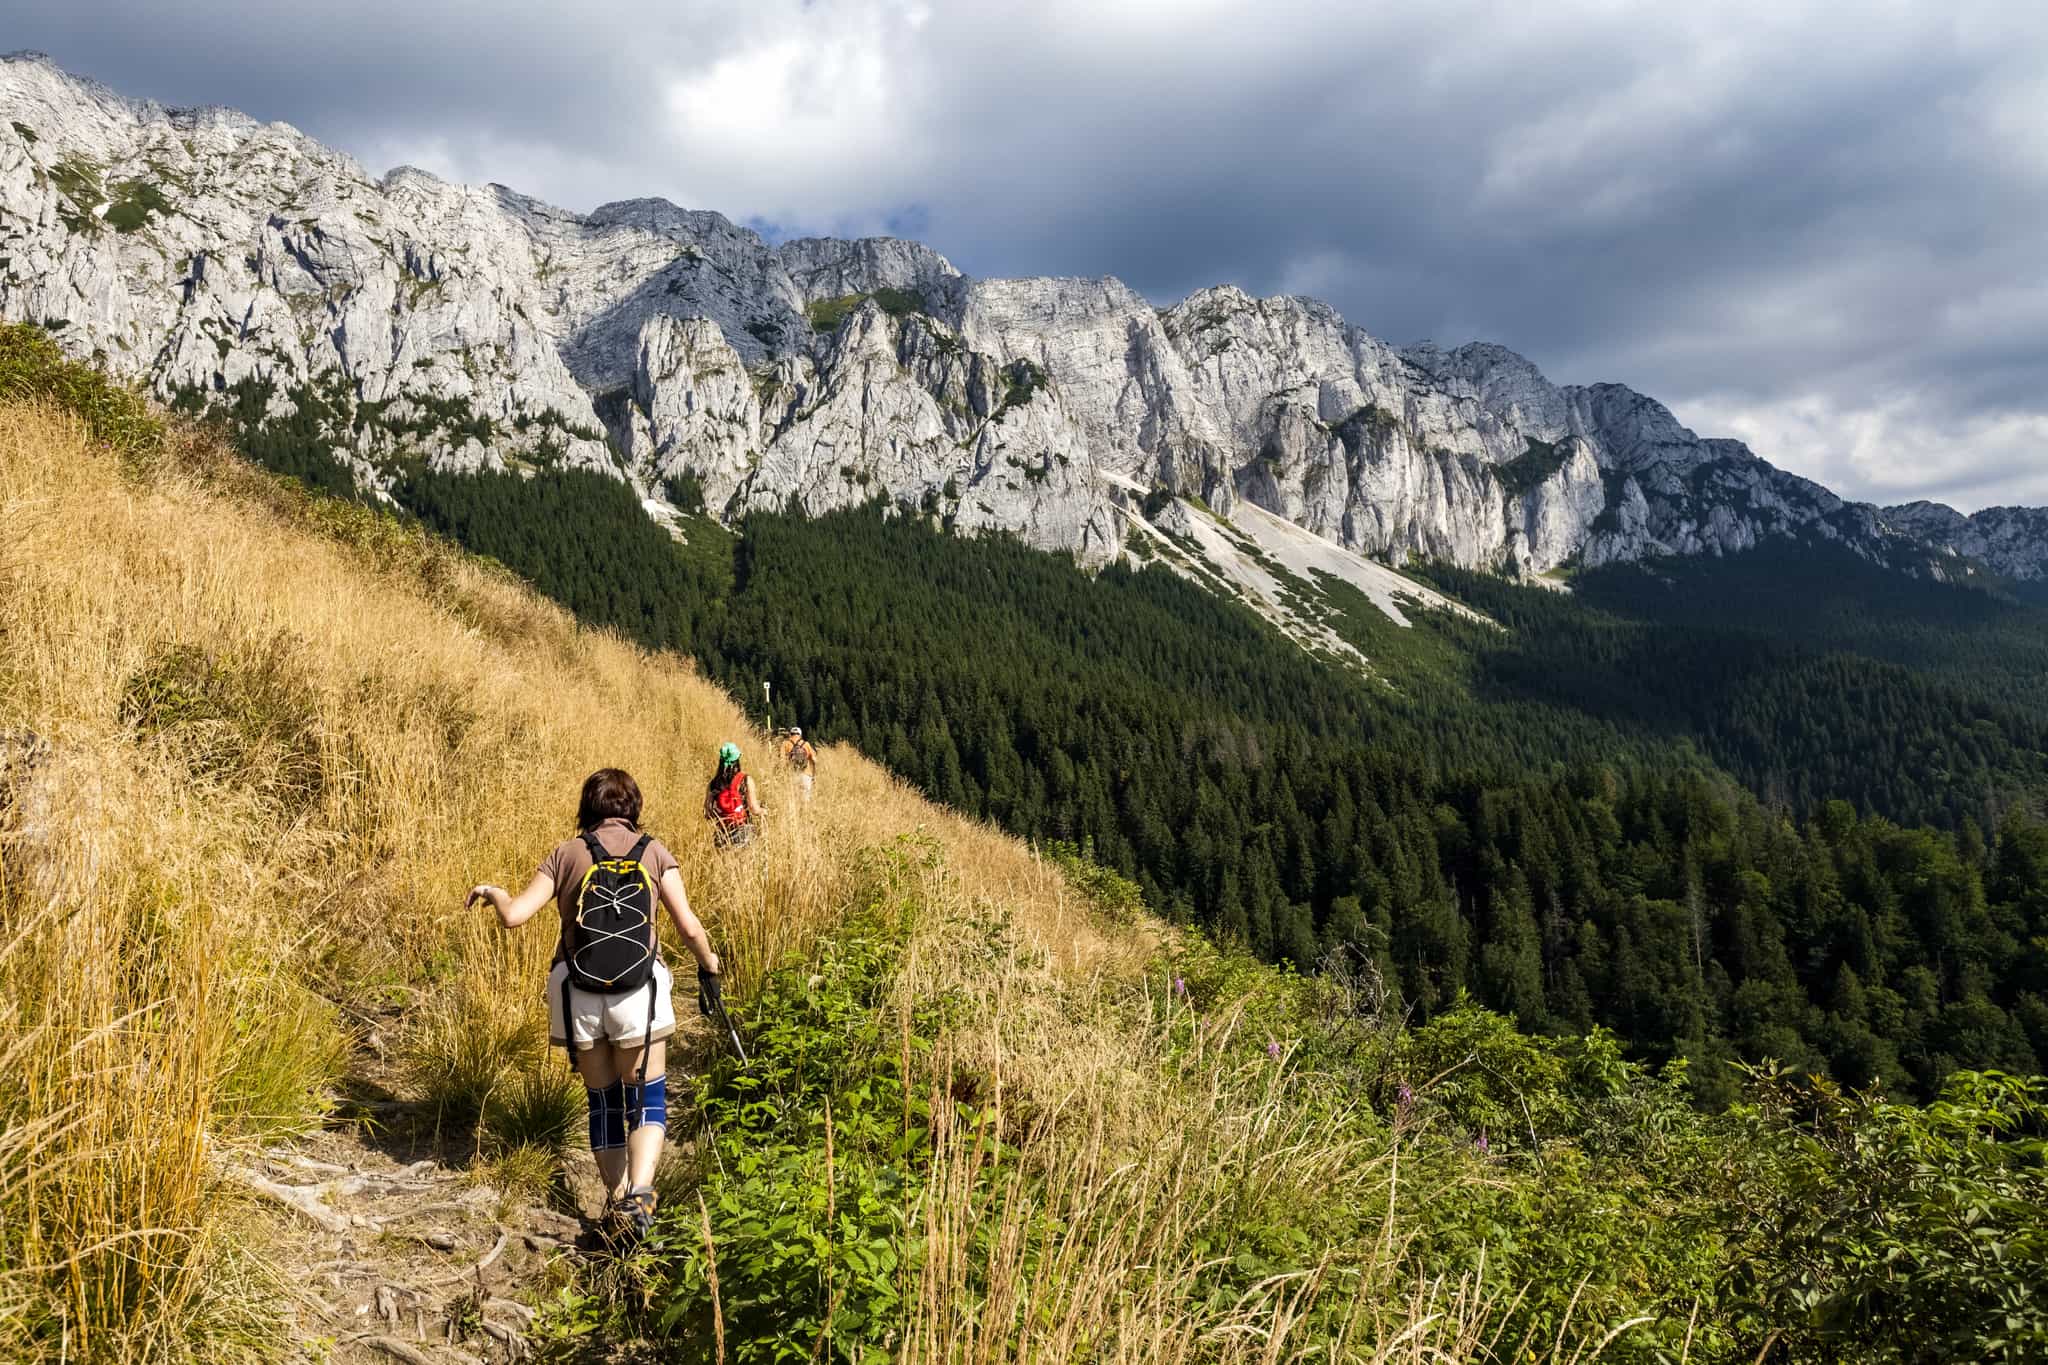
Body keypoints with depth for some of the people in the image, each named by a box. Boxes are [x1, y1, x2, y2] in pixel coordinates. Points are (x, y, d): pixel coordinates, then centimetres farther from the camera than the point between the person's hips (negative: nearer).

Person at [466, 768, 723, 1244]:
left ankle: (616, 1201, 16)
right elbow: (689, 927, -2)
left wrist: (491, 892, 19)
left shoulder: (565, 854, 5)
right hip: (637, 990, -1)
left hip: (577, 992, 1)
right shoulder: (654, 852, 4)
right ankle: (638, 1195, -14)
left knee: (603, 1100, 16)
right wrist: (708, 965, 16)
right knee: (647, 1097, 7)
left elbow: (514, 915, -1)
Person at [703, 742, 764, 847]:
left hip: (722, 835, 2)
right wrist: (763, 811, 14)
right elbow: (755, 810, -8)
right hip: (743, 834, -2)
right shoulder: (746, 781, -8)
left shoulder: (712, 784, -2)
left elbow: (708, 814, 2)